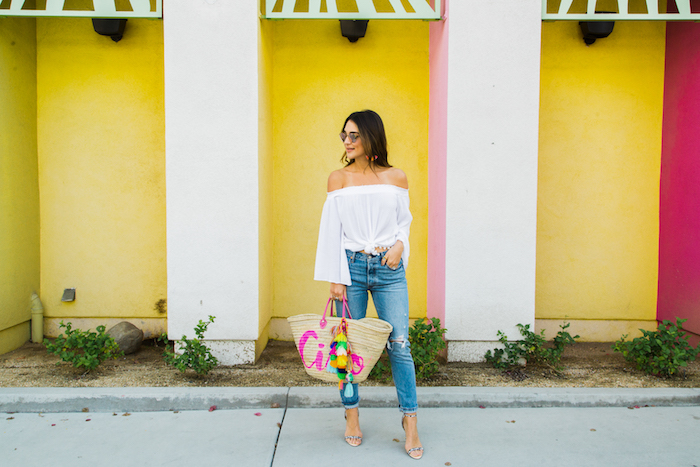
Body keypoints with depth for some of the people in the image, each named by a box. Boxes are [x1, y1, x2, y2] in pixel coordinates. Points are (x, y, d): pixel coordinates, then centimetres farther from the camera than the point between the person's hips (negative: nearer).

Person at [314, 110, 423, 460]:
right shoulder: (338, 178, 4)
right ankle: (351, 413, 26)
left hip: (389, 267, 0)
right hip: (351, 265, 0)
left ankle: (410, 422, 14)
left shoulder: (396, 178, 6)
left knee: (399, 344, -1)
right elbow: (331, 229, 2)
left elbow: (404, 221, 14)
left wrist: (399, 244, -7)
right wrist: (334, 278, -3)